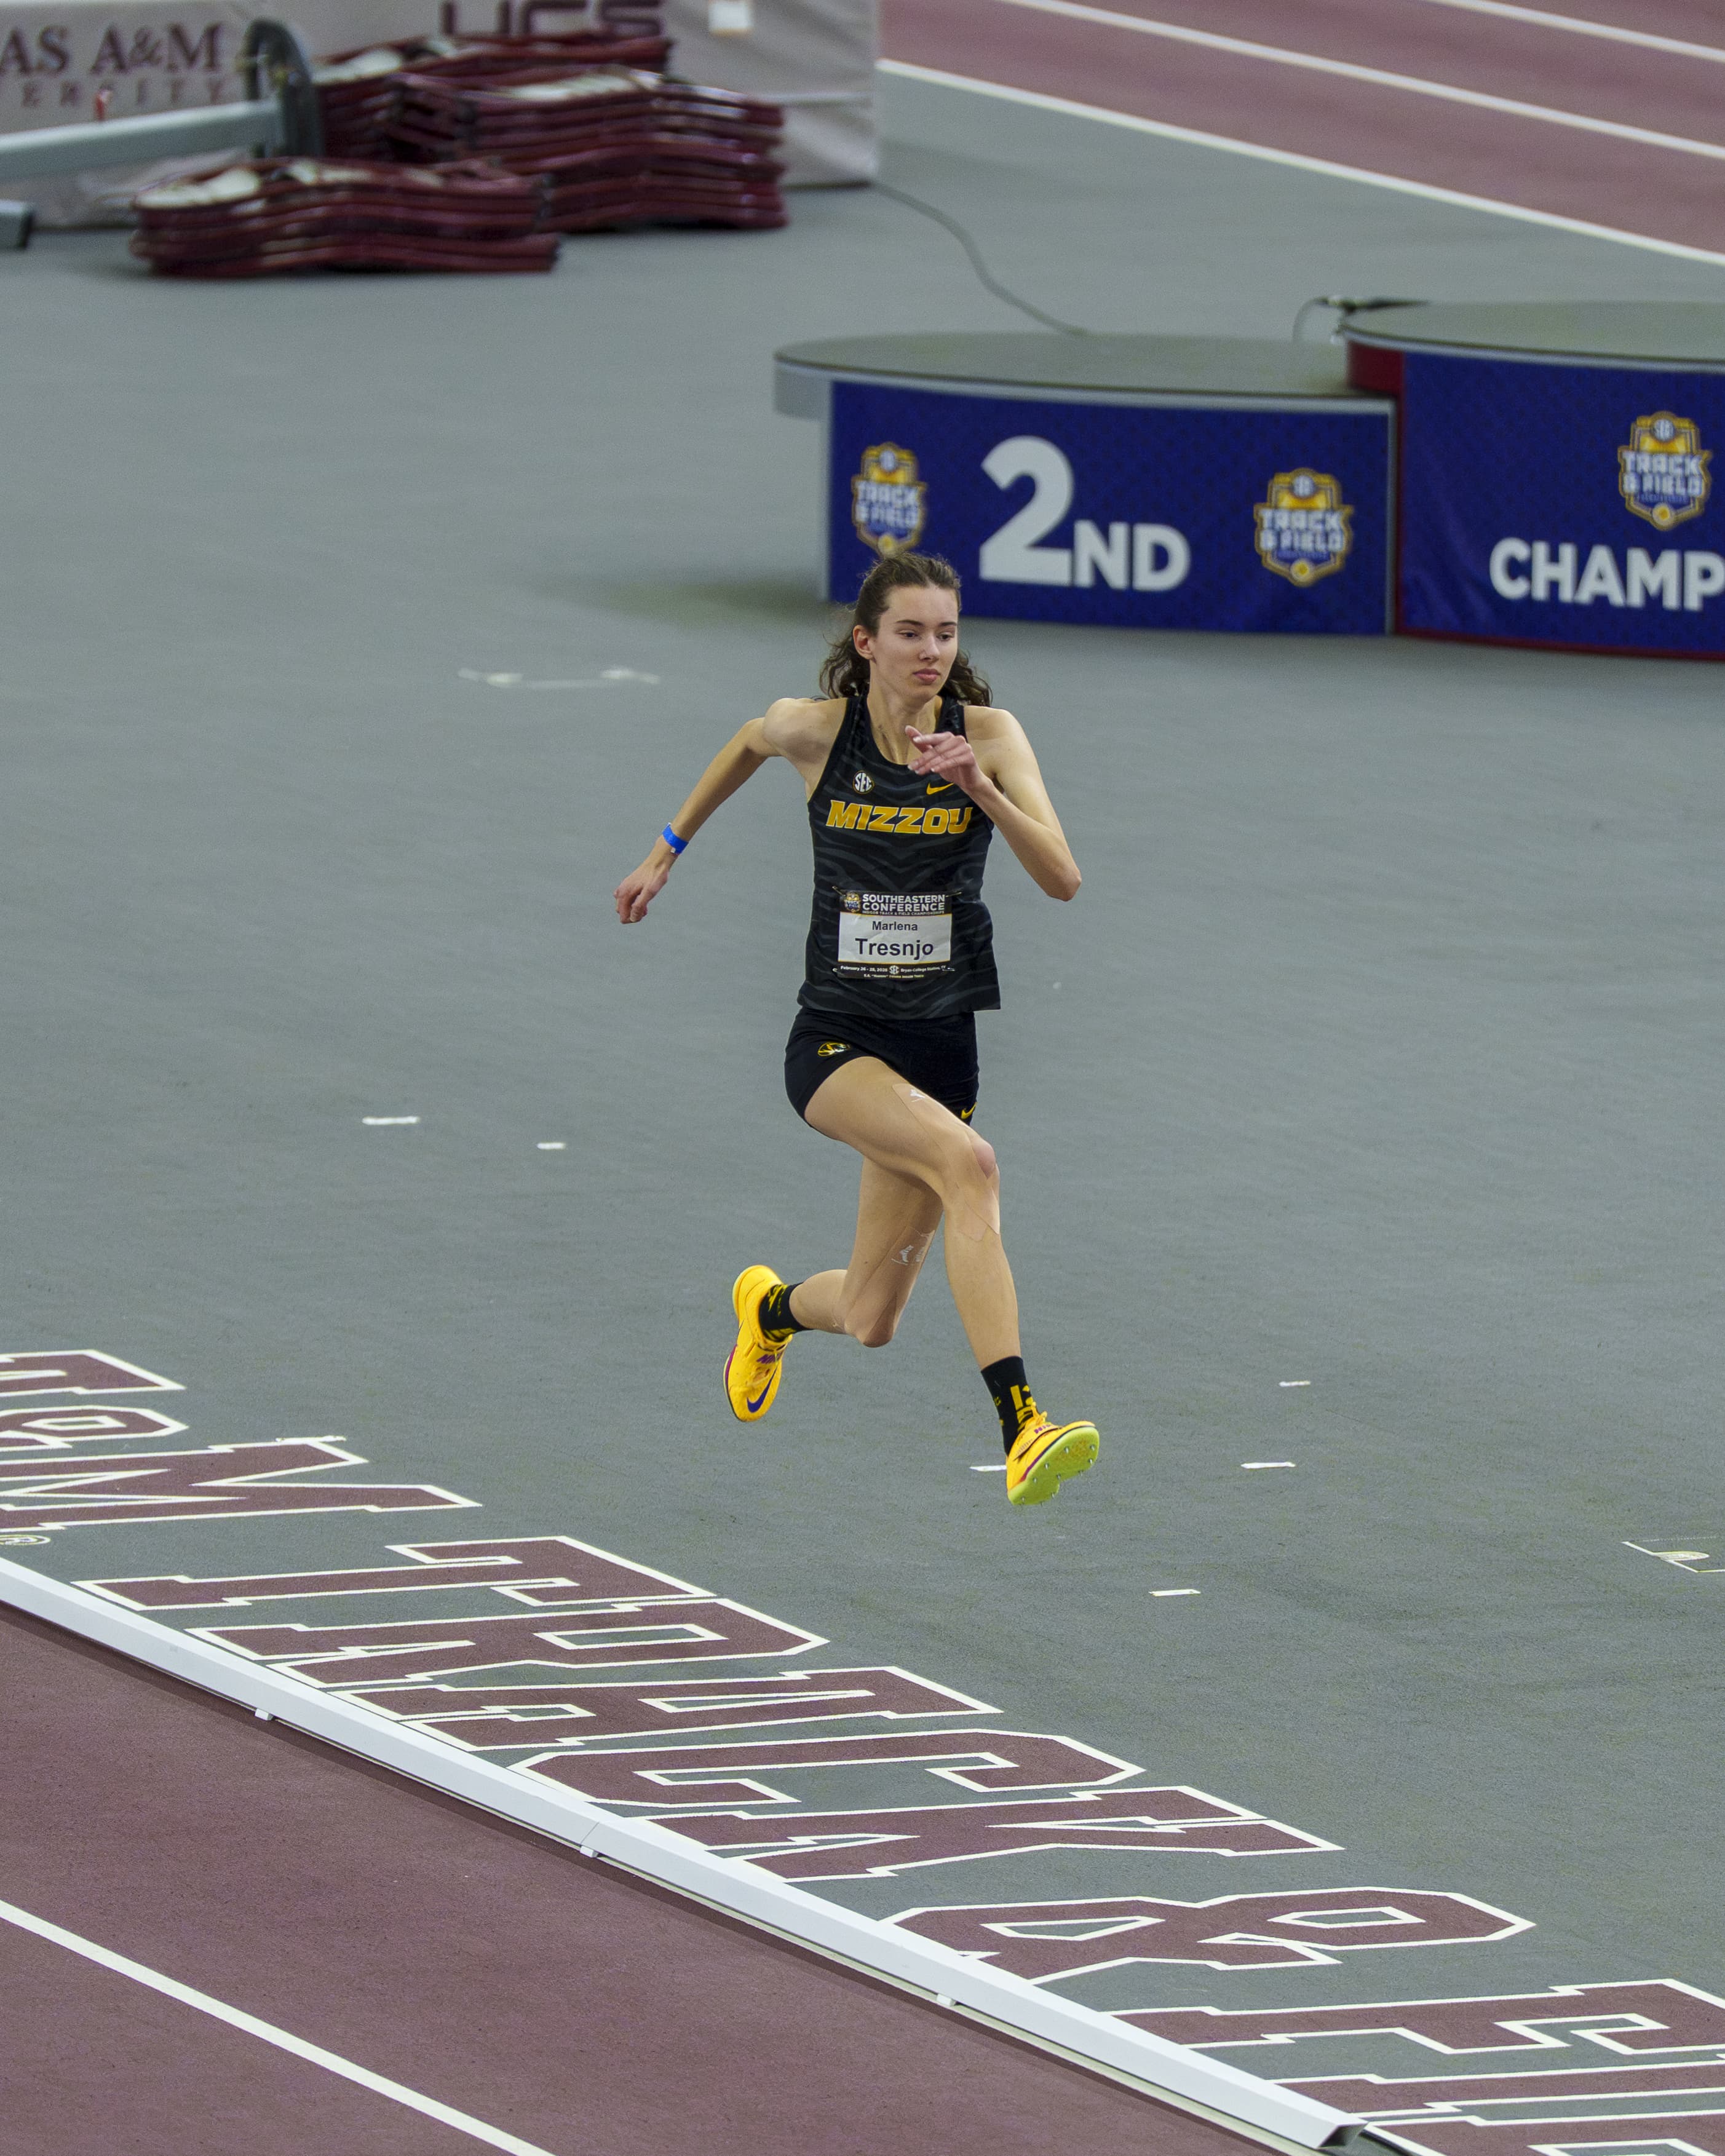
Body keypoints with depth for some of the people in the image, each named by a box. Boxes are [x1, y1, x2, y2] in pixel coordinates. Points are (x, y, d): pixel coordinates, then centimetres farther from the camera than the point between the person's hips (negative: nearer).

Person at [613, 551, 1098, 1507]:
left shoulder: (987, 735, -6)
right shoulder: (815, 728, -6)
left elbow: (1061, 878, -16)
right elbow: (750, 741, 19)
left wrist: (979, 788, -30)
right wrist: (669, 849, 27)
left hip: (940, 1046, 2)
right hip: (836, 1040, -2)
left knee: (868, 1321, 7)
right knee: (967, 1161, -33)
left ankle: (776, 1306, 46)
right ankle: (1020, 1430, -40)